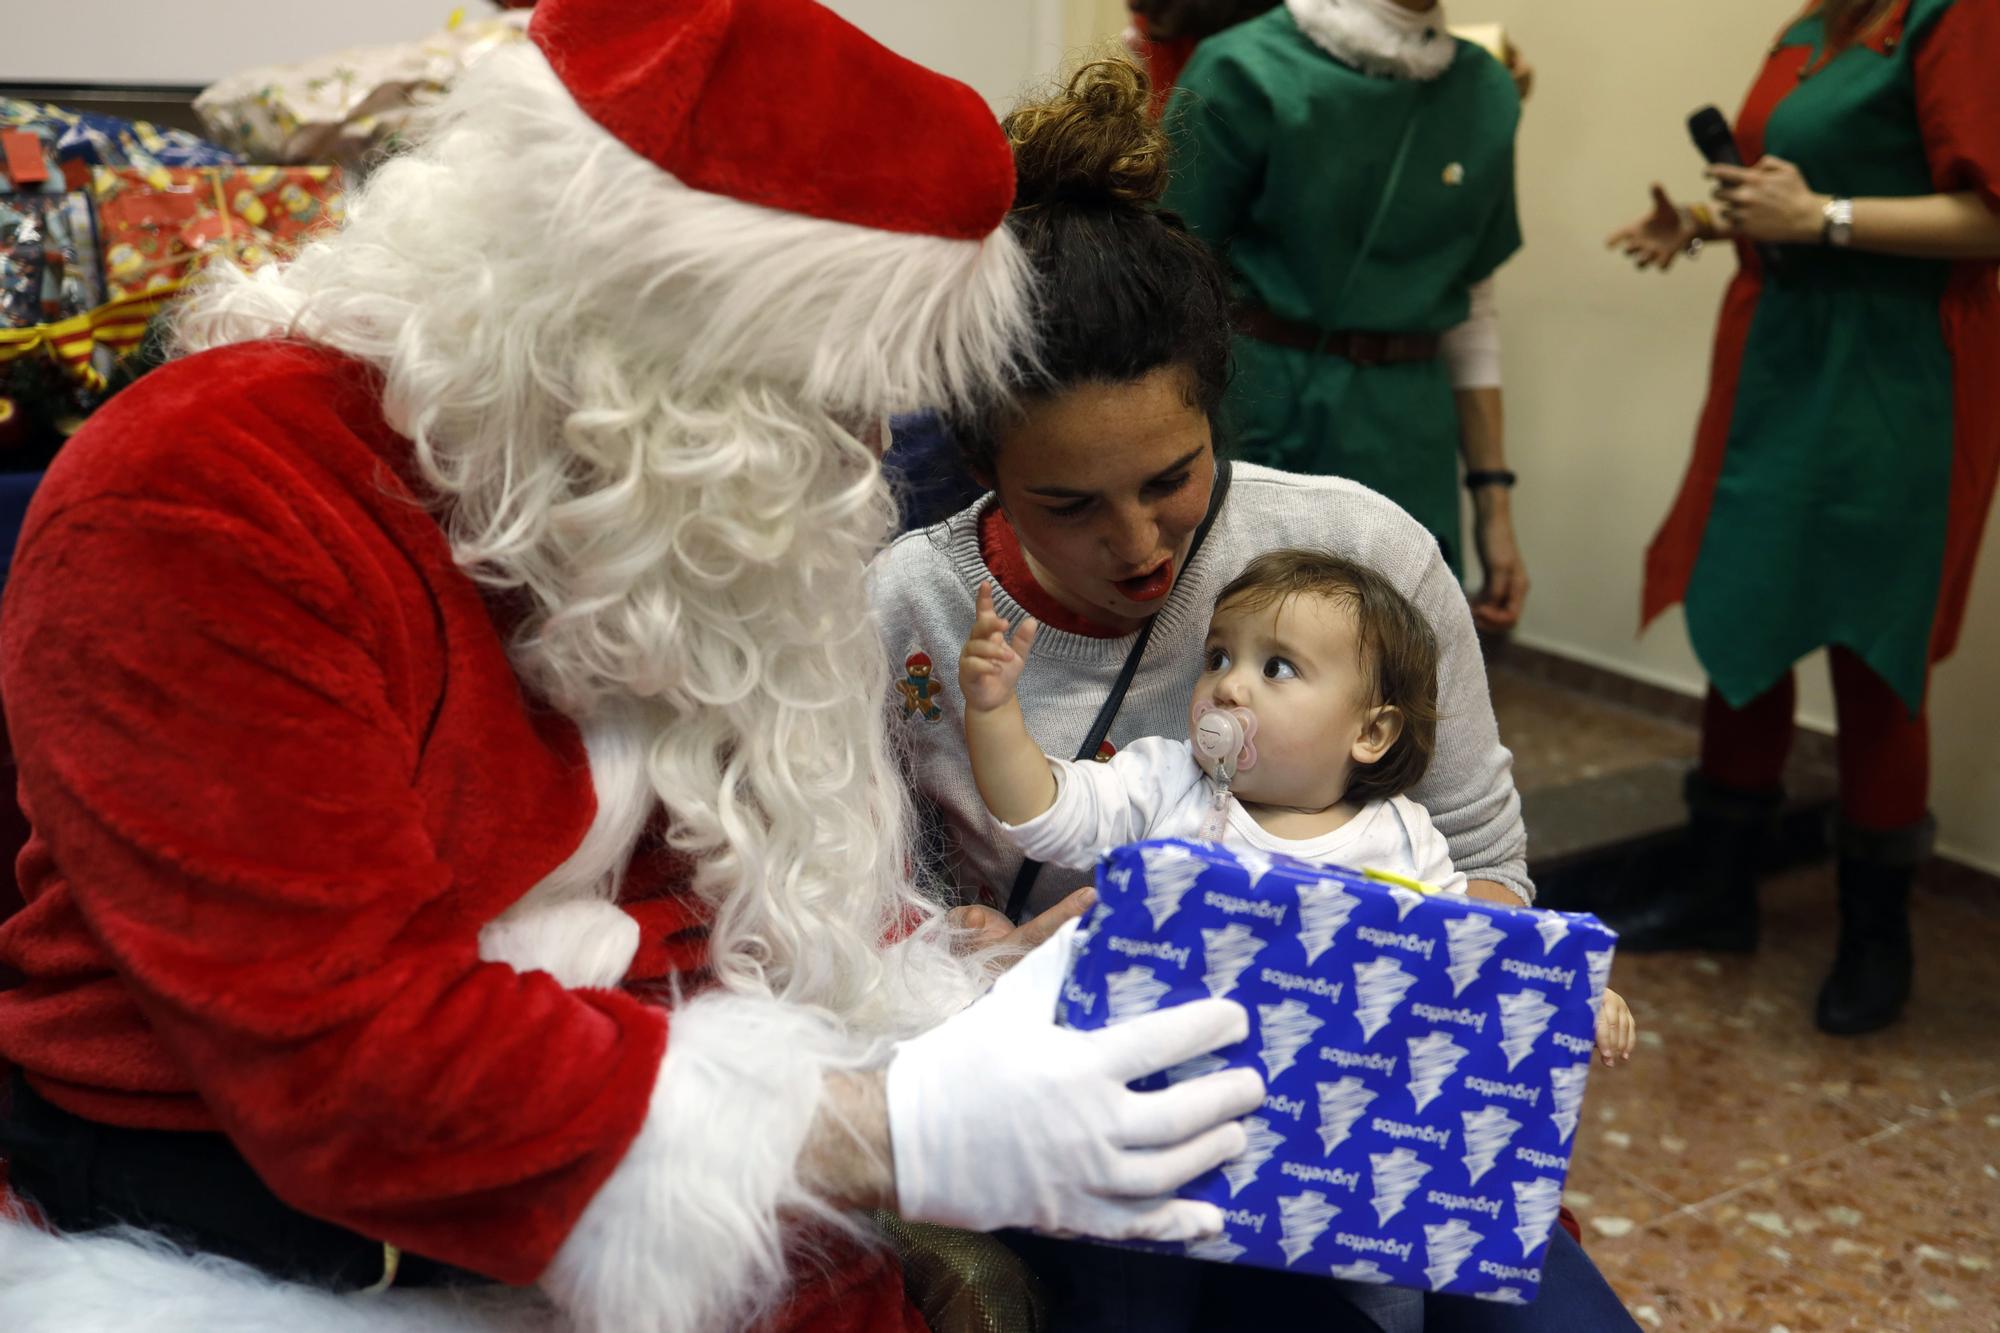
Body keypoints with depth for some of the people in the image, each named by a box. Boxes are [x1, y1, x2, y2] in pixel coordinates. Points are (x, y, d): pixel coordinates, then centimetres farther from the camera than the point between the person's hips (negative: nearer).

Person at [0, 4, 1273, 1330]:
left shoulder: (694, 518, 0)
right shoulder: (200, 509, -20)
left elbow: (784, 876, 6)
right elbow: (351, 1069, -25)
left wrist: (986, 1004, -12)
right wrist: (900, 1136, -28)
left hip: (616, 1205, 5)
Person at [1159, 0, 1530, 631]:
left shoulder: (1487, 94, 7)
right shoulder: (1248, 68, -8)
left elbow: (1470, 308, 14)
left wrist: (1493, 501, 11)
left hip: (1401, 446, 5)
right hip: (1248, 421, -4)